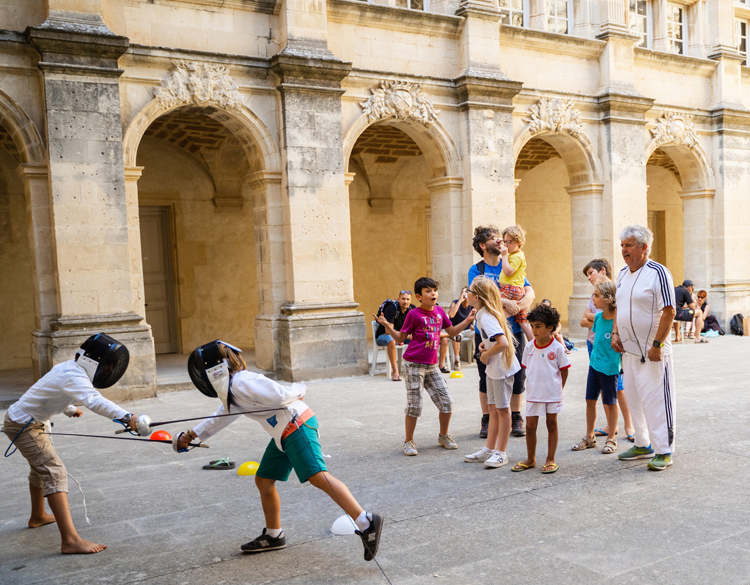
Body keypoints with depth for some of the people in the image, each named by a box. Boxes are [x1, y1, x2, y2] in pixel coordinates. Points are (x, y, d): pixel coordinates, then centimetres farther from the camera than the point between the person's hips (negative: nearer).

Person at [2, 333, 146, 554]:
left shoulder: (71, 367, -1)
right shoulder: (73, 377, -30)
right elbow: (95, 401, -50)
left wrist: (70, 409, 39)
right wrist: (127, 418, -65)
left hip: (34, 421, 10)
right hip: (23, 426, -10)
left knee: (42, 468, 27)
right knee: (55, 472, -21)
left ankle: (38, 516, 50)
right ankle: (71, 540, -29)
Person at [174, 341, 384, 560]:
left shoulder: (242, 383, -15)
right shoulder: (231, 389, 18)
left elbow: (279, 396, -24)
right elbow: (221, 418, 34)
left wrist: (297, 391, -5)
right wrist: (191, 434, 34)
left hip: (297, 426, -10)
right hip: (283, 433, 10)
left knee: (318, 477, -21)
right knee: (263, 481, 15)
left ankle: (366, 523, -28)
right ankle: (273, 536, 30)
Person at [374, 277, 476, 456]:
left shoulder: (440, 311, 6)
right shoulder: (414, 314, -8)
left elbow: (452, 332, 17)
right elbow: (400, 338, -3)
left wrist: (468, 319, 10)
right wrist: (387, 326, -17)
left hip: (432, 365, 5)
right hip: (414, 365, -5)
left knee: (446, 402, 5)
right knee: (414, 406, -2)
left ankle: (444, 436, 27)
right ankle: (409, 442, 14)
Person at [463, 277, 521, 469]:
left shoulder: (486, 317, -24)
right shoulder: (481, 314, 6)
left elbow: (503, 343, -34)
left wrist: (486, 355, -19)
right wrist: (484, 345, 6)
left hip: (502, 367, -10)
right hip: (493, 367, 10)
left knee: (502, 409, 2)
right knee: (493, 408, 15)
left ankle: (500, 453, 11)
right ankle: (489, 450, 24)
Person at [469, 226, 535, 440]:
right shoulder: (476, 270, 2)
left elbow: (530, 292, 1)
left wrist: (517, 307, -18)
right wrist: (505, 302, -25)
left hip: (513, 330, 2)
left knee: (517, 376, 4)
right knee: (486, 377, 5)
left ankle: (516, 418, 19)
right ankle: (487, 421, 17)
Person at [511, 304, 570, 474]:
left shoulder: (557, 348, -9)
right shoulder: (529, 347, 1)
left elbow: (564, 371, -2)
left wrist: (558, 389, -1)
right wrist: (533, 384, 6)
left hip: (553, 394, -3)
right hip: (533, 394, 3)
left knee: (552, 425, 9)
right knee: (530, 426, 5)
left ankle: (551, 460, 19)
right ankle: (531, 459, 21)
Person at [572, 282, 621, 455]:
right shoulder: (598, 317, 2)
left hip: (610, 367, -6)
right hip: (594, 364, 6)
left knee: (609, 403, 7)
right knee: (590, 400, 11)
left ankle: (611, 439, 23)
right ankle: (589, 437, 24)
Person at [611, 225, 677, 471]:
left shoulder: (658, 272, -12)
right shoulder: (623, 274, 12)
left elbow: (669, 311, -15)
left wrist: (657, 345, -19)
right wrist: (615, 333, 8)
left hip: (652, 352, -8)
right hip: (628, 349, 8)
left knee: (656, 400, -3)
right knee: (634, 400, 14)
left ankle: (663, 451, 7)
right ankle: (642, 445, 27)